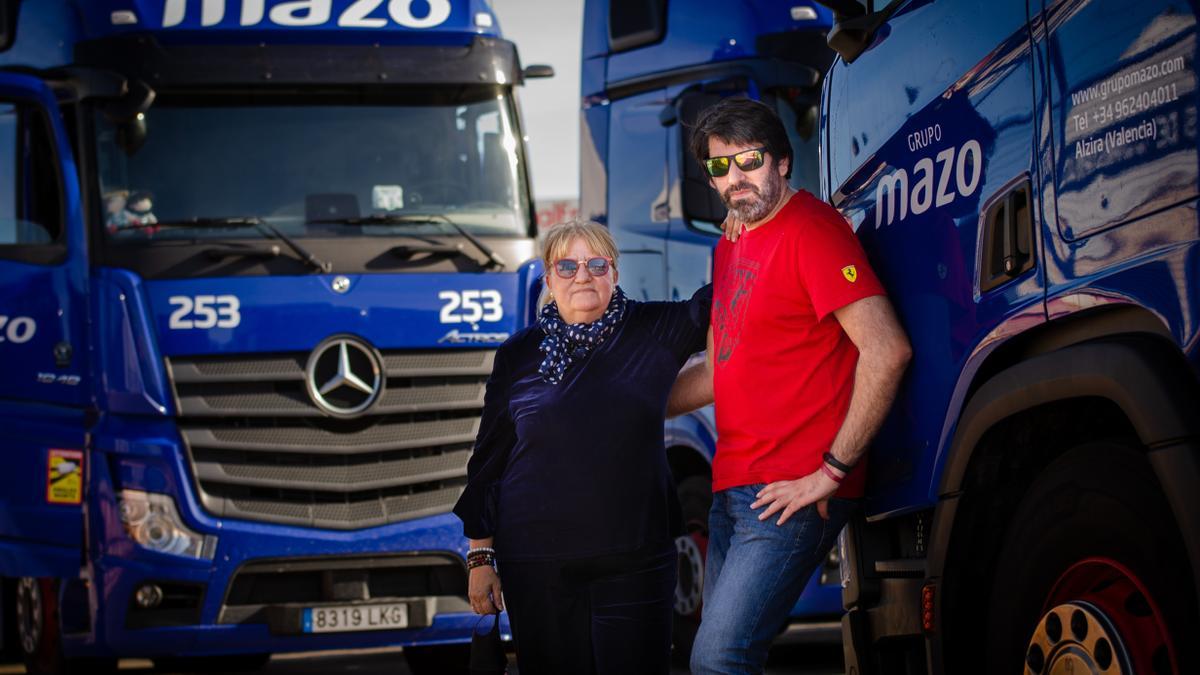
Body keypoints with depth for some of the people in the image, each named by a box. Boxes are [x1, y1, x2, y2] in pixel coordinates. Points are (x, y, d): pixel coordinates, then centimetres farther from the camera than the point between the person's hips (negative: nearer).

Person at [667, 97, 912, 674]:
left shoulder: (810, 228, -11)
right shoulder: (731, 247, 18)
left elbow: (886, 351, -21)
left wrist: (832, 472, -19)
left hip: (791, 494, -9)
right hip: (733, 490, 9)